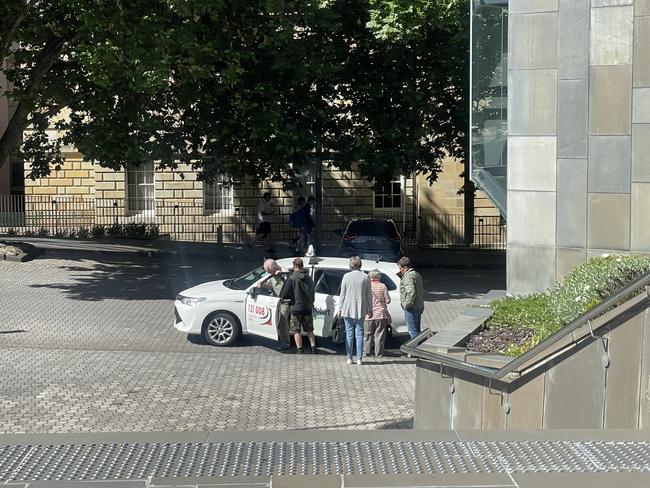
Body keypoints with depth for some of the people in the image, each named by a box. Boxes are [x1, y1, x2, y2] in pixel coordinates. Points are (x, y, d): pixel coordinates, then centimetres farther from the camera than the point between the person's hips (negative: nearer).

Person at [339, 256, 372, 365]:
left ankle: (349, 358, 5)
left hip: (348, 310, -1)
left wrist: (340, 308, 5)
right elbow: (369, 295, 4)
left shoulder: (346, 276, -5)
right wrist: (370, 309, 11)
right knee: (359, 333, 5)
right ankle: (359, 359, 3)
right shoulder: (365, 277, -1)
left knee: (349, 334, 6)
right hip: (360, 310, 1)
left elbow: (342, 294, -2)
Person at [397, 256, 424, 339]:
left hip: (411, 308, -10)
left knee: (413, 331, -5)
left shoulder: (408, 276, -17)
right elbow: (422, 291, 23)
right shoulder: (416, 274, 16)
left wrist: (406, 304, -17)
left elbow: (411, 293, -28)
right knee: (416, 330, 18)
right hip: (419, 307, 10)